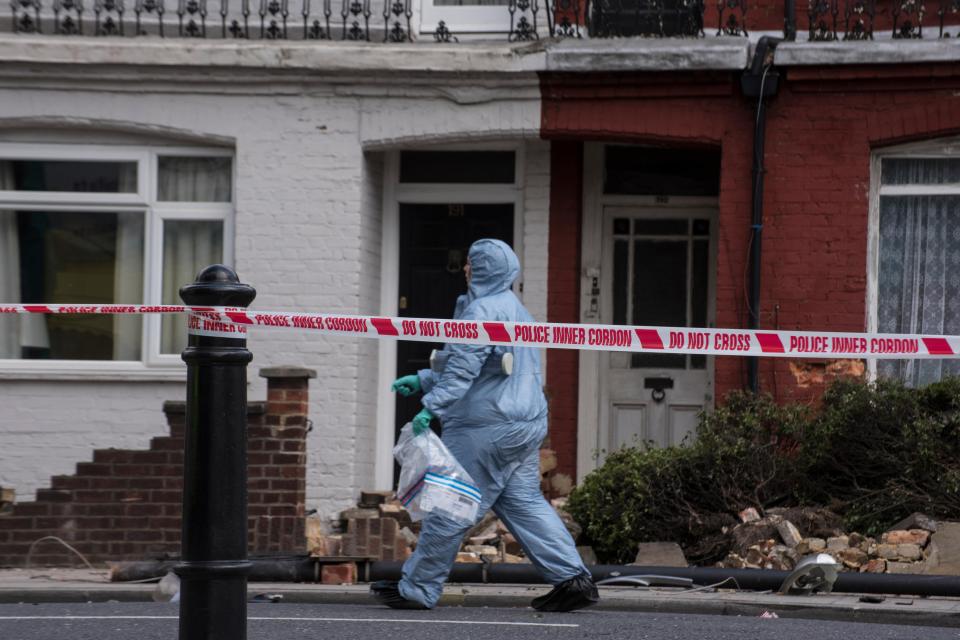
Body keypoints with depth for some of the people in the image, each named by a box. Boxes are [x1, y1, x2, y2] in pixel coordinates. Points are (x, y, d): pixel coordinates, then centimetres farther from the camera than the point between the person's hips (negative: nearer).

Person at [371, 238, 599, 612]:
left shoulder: (482, 311, -13)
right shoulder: (515, 310, 20)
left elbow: (463, 368, -23)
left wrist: (432, 406, -26)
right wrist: (422, 381, 26)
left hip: (486, 427, -10)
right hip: (525, 424, 10)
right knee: (523, 502, 10)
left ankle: (417, 589, 4)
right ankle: (571, 578, 0)